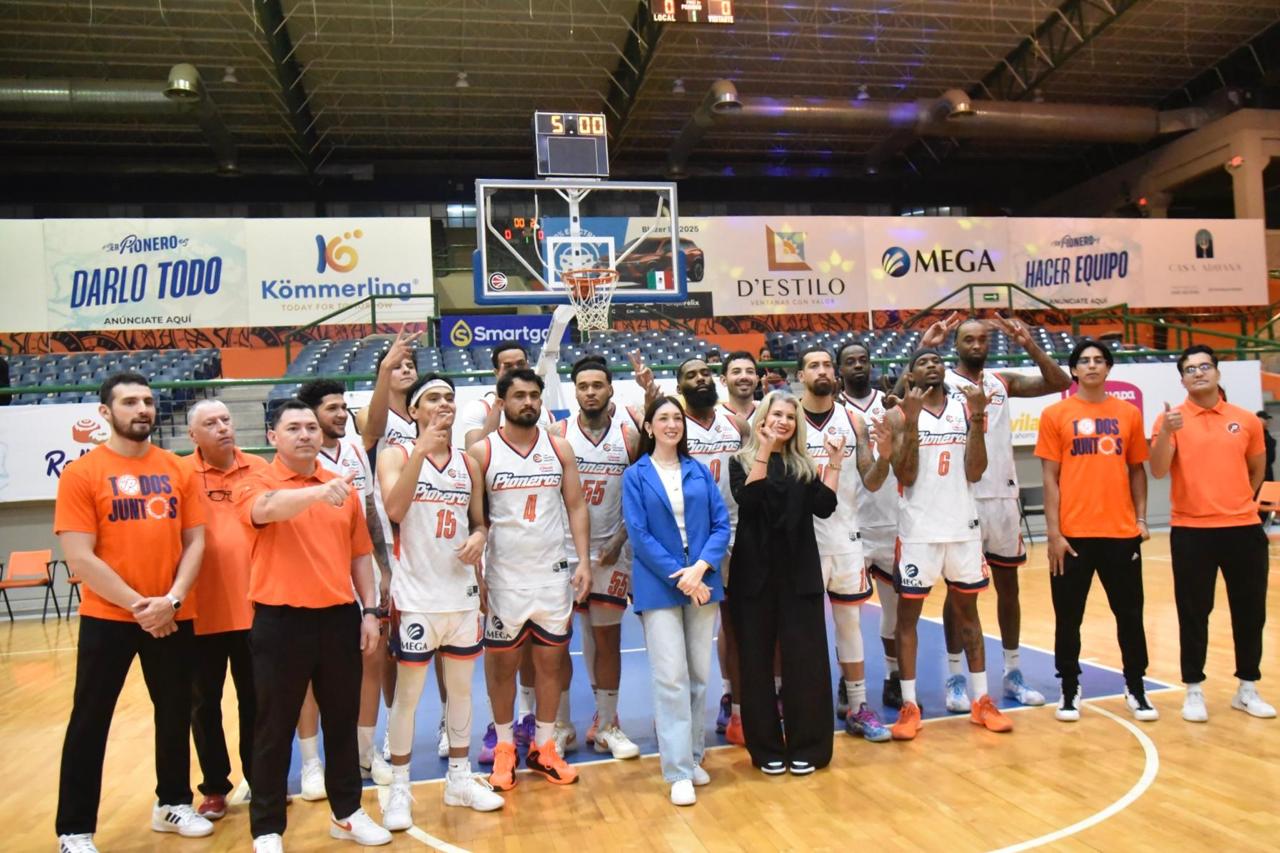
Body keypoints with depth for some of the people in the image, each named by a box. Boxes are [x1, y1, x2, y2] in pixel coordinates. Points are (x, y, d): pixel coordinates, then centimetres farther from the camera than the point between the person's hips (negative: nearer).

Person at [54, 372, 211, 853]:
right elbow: (79, 558, -11)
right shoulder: (81, 473, -6)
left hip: (174, 616, 4)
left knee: (175, 713, 15)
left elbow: (195, 541, 3)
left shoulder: (177, 470, 4)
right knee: (89, 722, 5)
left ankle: (172, 803, 33)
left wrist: (171, 600, -10)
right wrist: (136, 604, -14)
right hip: (107, 617, -3)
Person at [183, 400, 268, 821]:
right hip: (201, 611, -1)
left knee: (254, 699, 13)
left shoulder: (259, 469, 4)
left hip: (253, 606, 1)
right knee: (204, 702, 11)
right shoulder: (180, 473, -2)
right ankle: (215, 787, 26)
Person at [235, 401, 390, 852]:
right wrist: (321, 491, -46)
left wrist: (370, 610, 7)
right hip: (281, 621, -4)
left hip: (339, 617, 4)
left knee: (342, 720, 14)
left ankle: (347, 813, 29)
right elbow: (268, 509, -28)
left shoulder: (343, 488, 9)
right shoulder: (257, 483, -3)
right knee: (275, 729, 7)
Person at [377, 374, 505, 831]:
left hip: (462, 592, 5)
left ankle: (460, 778, 28)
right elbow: (395, 510, -23)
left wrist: (479, 537, -7)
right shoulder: (396, 455, -5)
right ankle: (399, 788, 18)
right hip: (416, 595, -5)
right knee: (407, 693, 4)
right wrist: (421, 450, -28)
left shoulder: (468, 463, 8)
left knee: (461, 688, 14)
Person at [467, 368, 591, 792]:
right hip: (503, 577, -2)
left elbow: (576, 507, 5)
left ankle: (544, 747, 24)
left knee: (550, 659, 10)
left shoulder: (559, 448, 3)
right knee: (501, 661, 8)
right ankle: (504, 747, 24)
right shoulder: (481, 451, -5)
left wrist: (583, 560, -4)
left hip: (553, 574, 3)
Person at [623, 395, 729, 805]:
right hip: (659, 586, -3)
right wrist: (679, 577, -13)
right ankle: (678, 771, 2)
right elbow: (639, 535, -6)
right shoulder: (636, 476, 1)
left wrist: (700, 568, -14)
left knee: (699, 675, 9)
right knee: (671, 678, -5)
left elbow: (721, 525, 2)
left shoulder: (700, 472, 9)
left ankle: (693, 757, 23)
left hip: (703, 581, 3)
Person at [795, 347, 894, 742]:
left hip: (846, 538, 4)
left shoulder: (854, 422, 5)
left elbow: (870, 483, 4)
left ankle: (857, 707, 23)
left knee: (850, 624, 12)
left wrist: (885, 456, -15)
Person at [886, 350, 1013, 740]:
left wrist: (978, 418, -11)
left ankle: (982, 701, 22)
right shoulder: (901, 415, -3)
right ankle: (909, 706, 9)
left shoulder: (966, 409, 6)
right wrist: (912, 421, -19)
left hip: (963, 527, 3)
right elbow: (905, 477, -11)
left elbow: (974, 472, -3)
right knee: (908, 613, 1)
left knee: (968, 610, 12)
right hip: (918, 530, -3)